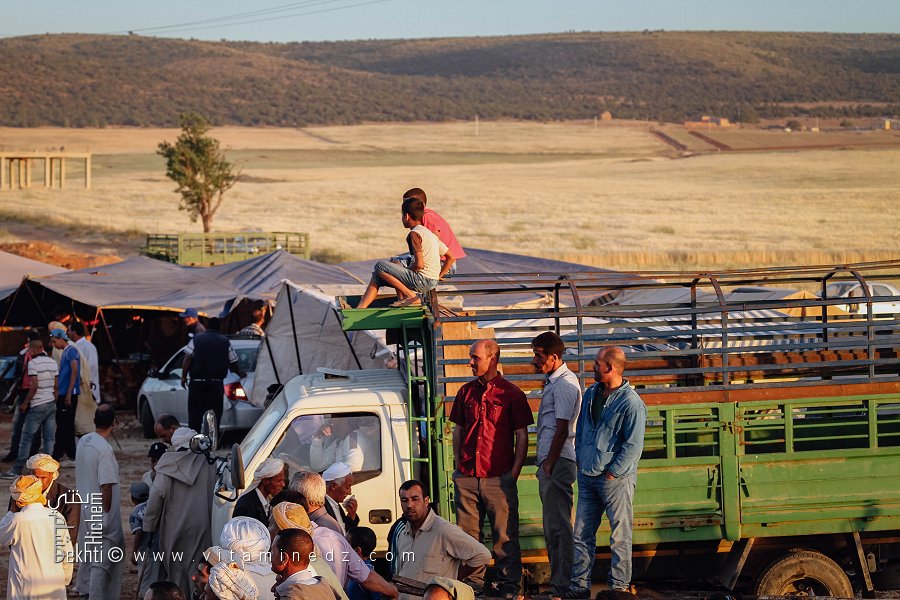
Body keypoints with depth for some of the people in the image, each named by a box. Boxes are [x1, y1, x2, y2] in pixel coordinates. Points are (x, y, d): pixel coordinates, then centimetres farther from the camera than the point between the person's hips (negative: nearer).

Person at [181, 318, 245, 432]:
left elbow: (187, 359, -2)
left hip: (197, 382, 0)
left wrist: (183, 377, 3)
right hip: (216, 383, 0)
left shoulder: (196, 339, 6)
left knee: (194, 414, 4)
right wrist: (241, 374, 30)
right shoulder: (225, 342, 7)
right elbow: (233, 363, 12)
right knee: (215, 414, 2)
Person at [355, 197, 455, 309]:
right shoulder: (431, 234, 16)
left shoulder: (415, 234, -12)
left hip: (422, 280, -9)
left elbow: (419, 264, -20)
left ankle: (411, 296, -7)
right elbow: (451, 258, 17)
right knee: (377, 277, 11)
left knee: (380, 266, -10)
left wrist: (406, 270, -1)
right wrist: (438, 276, 20)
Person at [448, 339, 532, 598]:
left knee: (505, 534, -1)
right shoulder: (466, 392, 11)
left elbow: (522, 436, 0)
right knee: (467, 534, 7)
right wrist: (458, 465, 10)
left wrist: (515, 471, -6)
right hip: (466, 477, 4)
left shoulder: (511, 393, -1)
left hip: (499, 477, -4)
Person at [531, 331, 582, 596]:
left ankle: (562, 584, -8)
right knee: (552, 526, 14)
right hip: (550, 461, 11)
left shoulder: (564, 384, -13)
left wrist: (550, 464, -18)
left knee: (558, 525, -9)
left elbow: (562, 428, -18)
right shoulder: (554, 382, 18)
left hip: (558, 461, -11)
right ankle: (558, 580, 21)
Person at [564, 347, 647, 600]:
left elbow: (634, 446, -15)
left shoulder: (631, 403, -14)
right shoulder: (591, 394, 9)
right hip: (587, 477, 7)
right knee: (582, 534, 8)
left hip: (615, 479, -7)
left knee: (620, 537, 0)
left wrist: (612, 473, -14)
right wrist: (580, 460, 11)